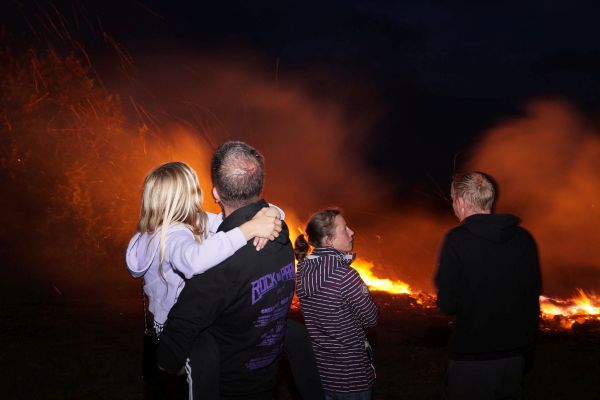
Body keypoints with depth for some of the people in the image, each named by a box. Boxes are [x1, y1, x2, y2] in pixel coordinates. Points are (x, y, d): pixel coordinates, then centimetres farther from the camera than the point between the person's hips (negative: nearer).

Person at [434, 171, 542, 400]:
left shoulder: (457, 239, -15)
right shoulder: (523, 237, 0)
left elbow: (448, 305, -15)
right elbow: (534, 291, 9)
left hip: (472, 358, -5)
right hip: (515, 355, 5)